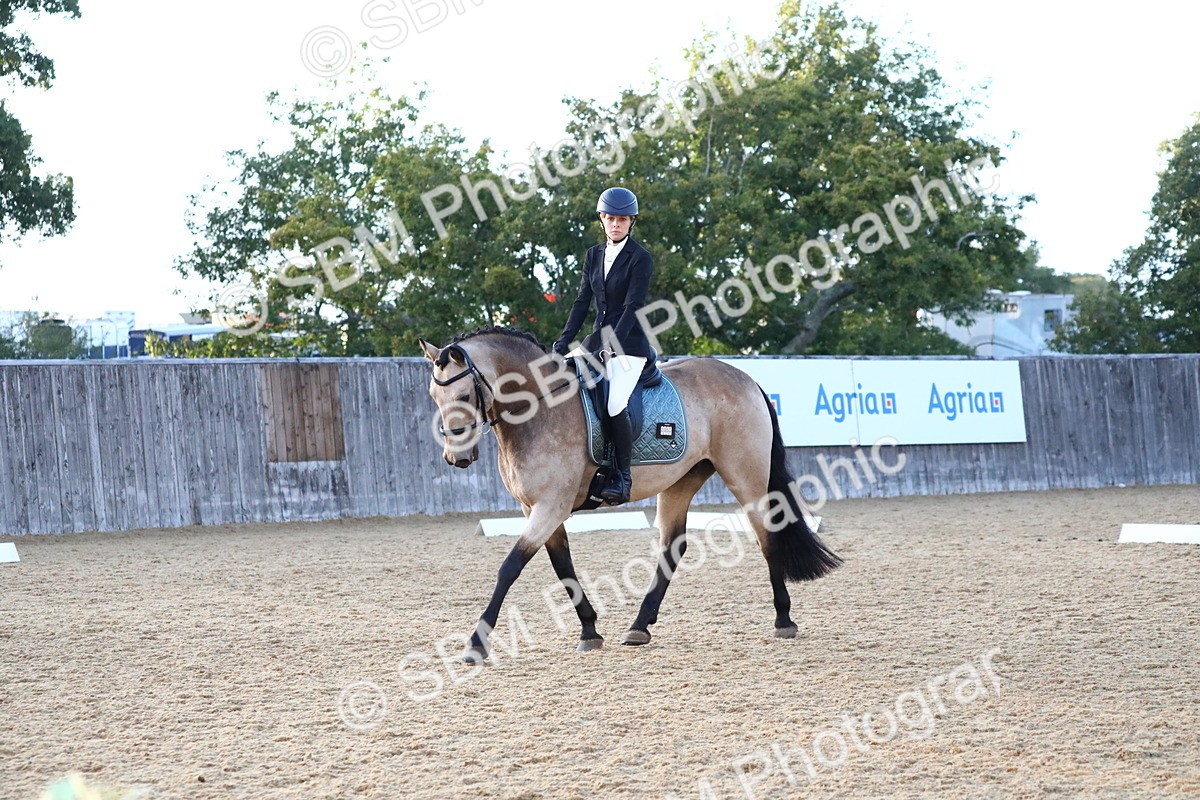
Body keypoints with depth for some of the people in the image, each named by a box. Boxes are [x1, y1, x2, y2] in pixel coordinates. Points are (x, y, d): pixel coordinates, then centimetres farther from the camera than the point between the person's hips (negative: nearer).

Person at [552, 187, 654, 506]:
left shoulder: (640, 259, -7)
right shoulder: (593, 255, 13)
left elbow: (633, 307, -14)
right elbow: (582, 301, 11)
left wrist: (612, 347, -24)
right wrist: (563, 343, 1)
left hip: (629, 343, -7)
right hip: (598, 337, 7)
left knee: (615, 406, -25)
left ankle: (622, 477, -13)